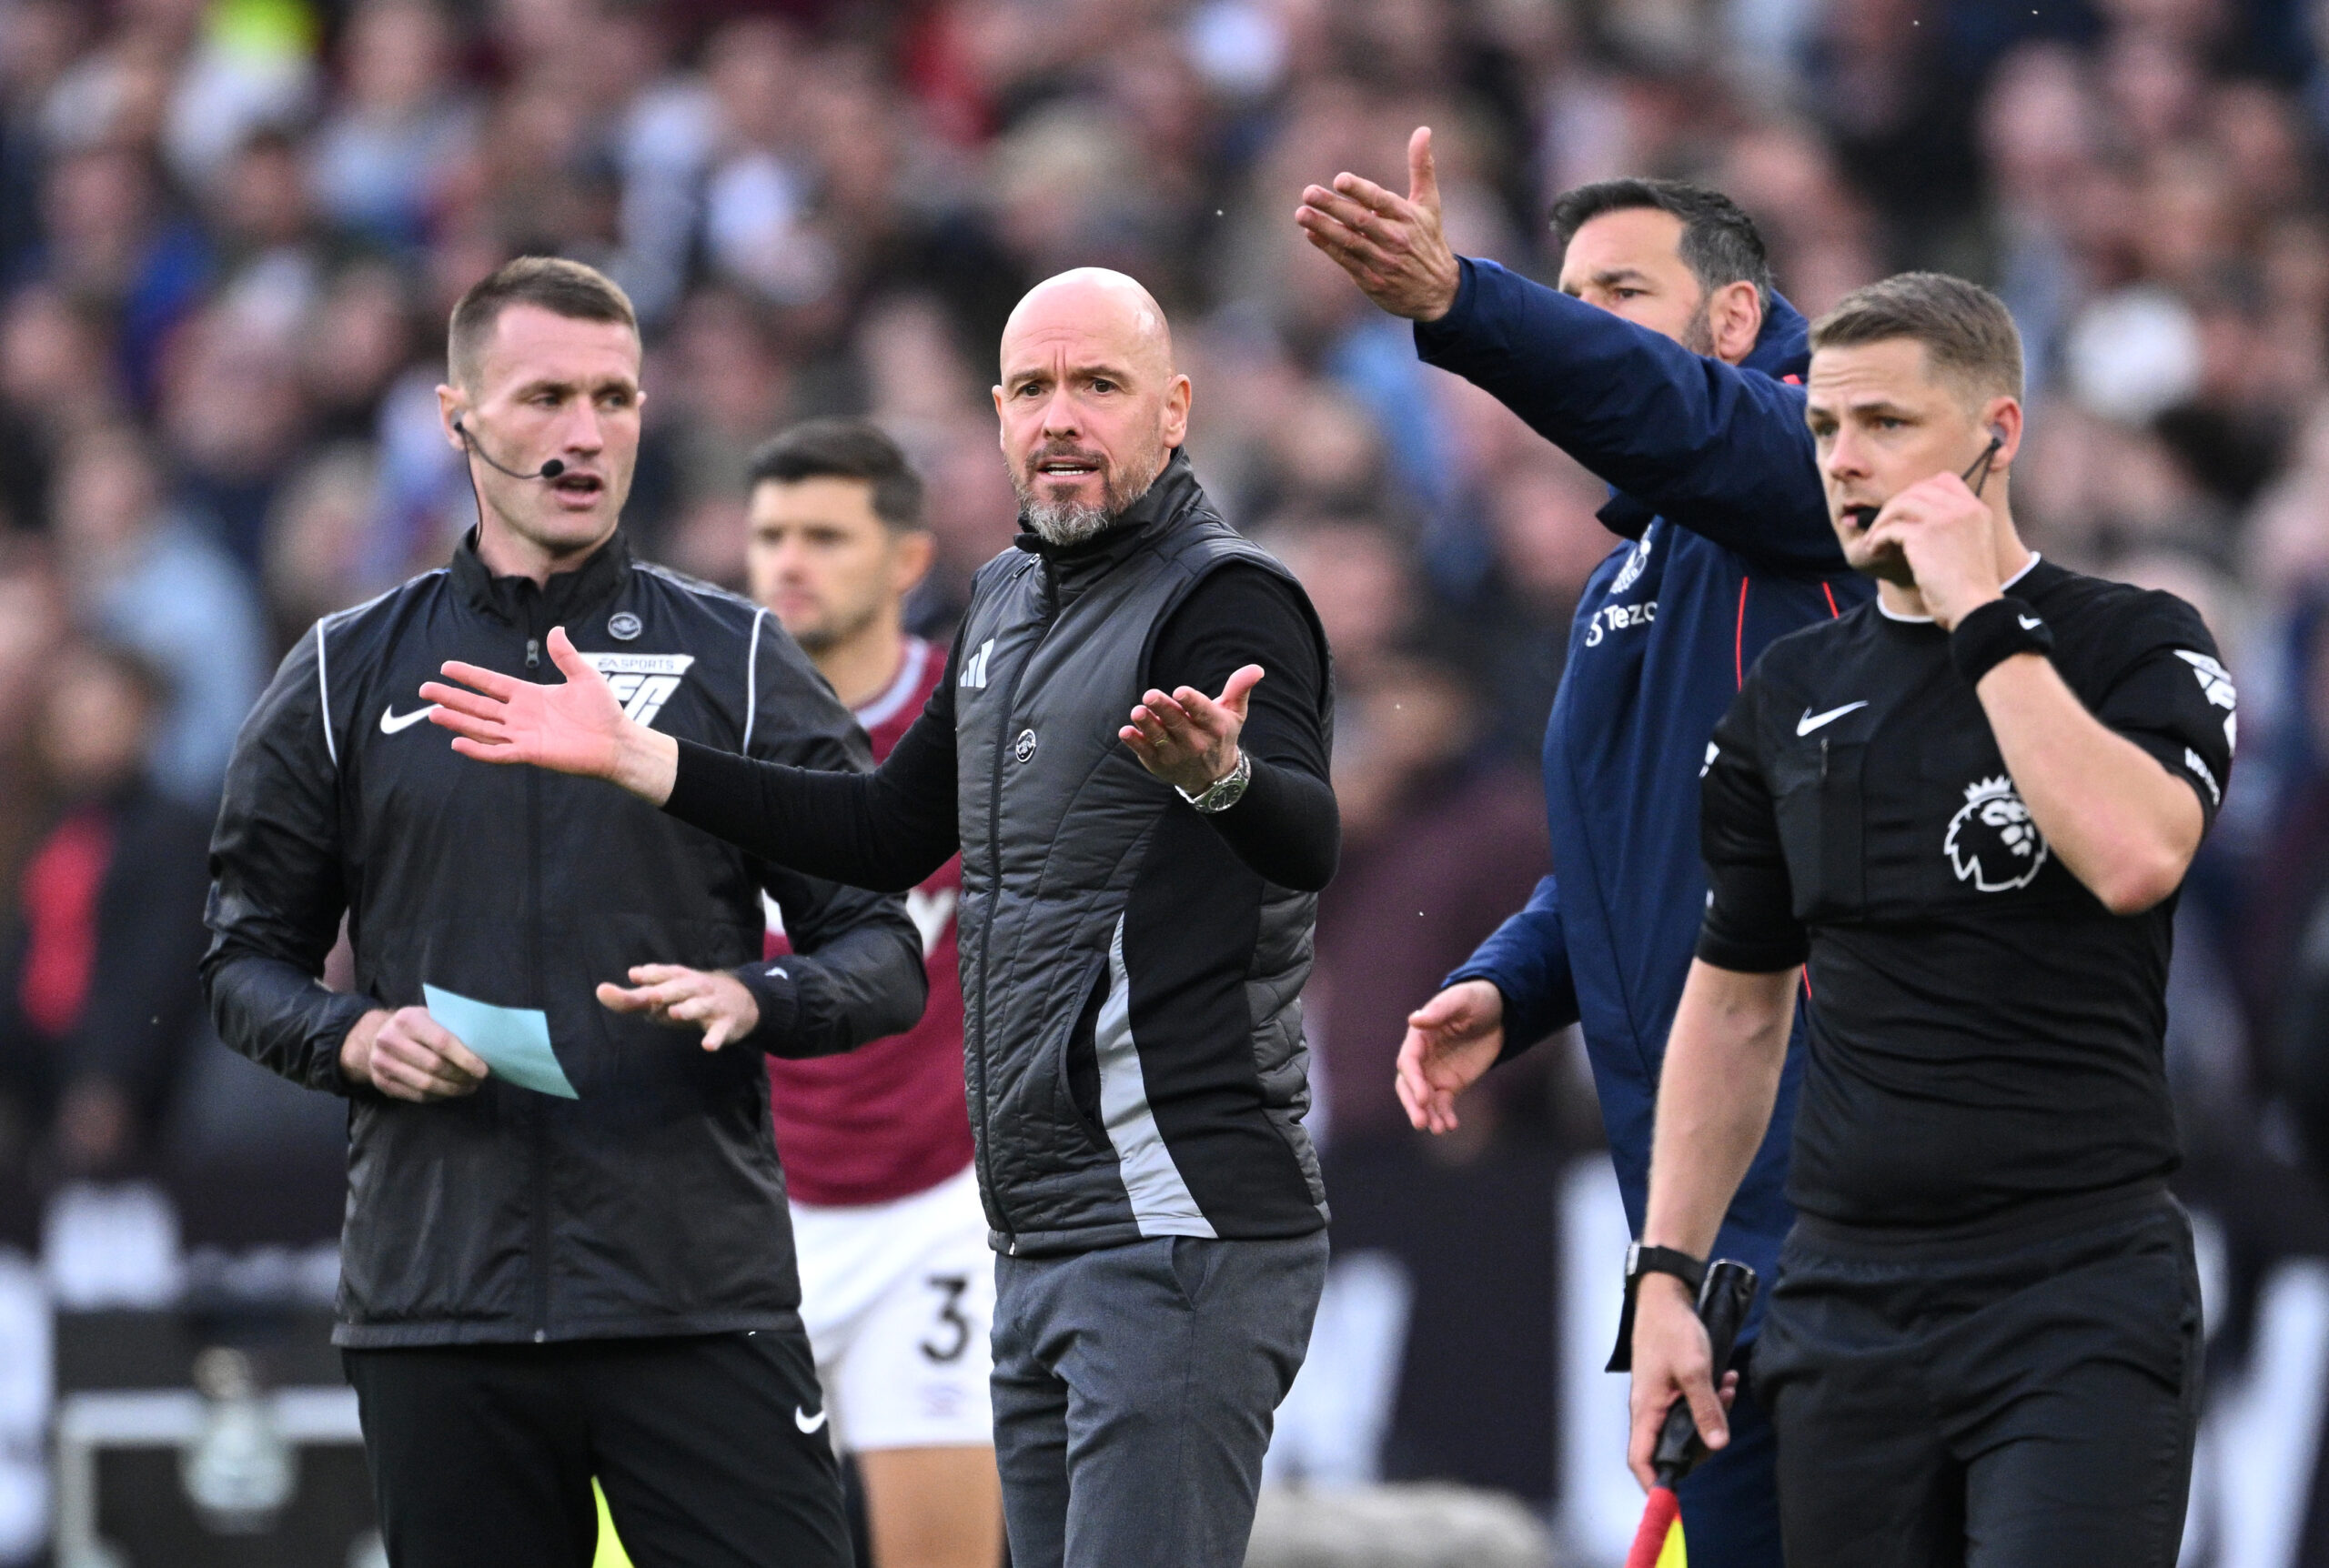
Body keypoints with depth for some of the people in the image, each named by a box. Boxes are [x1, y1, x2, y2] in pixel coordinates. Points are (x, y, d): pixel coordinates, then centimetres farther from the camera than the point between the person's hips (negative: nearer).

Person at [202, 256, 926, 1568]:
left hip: (704, 1299, -1)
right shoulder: (350, 675, 12)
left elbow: (885, 954, 7)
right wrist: (351, 1038, -5)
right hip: (435, 1311, 1)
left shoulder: (737, 660, 8)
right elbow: (249, 954, 16)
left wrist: (752, 1000, -14)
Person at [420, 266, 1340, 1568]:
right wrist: (636, 757, 23)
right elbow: (892, 834, 28)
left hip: (1184, 1227, -9)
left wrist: (1218, 775, -52)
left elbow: (1308, 843, -28)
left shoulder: (1227, 602, -11)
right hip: (1042, 1240, 9)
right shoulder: (1010, 604, 17)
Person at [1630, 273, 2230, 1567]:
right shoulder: (1793, 694, 13)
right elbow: (1734, 1007, 18)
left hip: (2078, 1299, -5)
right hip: (1848, 1301, 5)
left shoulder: (2139, 647, -1)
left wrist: (1984, 620, -15)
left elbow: (2135, 856, -23)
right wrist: (1667, 1279, 11)